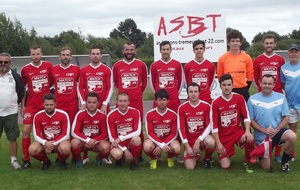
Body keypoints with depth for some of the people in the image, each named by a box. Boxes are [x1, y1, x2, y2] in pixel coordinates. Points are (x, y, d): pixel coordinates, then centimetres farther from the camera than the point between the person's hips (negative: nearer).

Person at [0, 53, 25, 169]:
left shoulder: (15, 76, 4)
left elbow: (21, 92, 11)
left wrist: (15, 103, 8)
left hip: (11, 113, 0)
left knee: (12, 138, 5)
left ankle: (13, 160, 15)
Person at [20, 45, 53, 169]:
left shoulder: (48, 66, -2)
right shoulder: (25, 69, -1)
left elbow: (53, 82, 13)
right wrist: (22, 105, 5)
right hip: (31, 105, 0)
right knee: (26, 130, -6)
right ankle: (26, 160, 3)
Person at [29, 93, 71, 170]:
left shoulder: (63, 115, -14)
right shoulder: (38, 116, -8)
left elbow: (65, 135, -13)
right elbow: (36, 135, -7)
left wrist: (54, 143, -24)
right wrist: (45, 143, -27)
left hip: (59, 141, -2)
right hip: (45, 143, 2)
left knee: (65, 148, -37)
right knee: (32, 150, -28)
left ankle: (62, 161, 2)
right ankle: (46, 161, 6)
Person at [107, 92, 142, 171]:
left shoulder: (135, 112, -10)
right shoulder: (111, 115, -11)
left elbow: (137, 132, -16)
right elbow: (112, 137, -11)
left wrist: (120, 138, -23)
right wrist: (125, 149, -20)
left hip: (131, 141, 1)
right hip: (118, 143, 0)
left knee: (137, 139, -35)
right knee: (116, 154, -34)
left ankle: (134, 161, -6)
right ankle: (120, 158, 8)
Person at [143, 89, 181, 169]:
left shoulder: (173, 114, -10)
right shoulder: (149, 114, -11)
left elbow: (174, 134, -8)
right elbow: (150, 133, -12)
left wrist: (163, 145, -21)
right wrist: (161, 145, -26)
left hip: (169, 139, 1)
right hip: (154, 139, 0)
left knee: (177, 149, -32)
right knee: (147, 147, -35)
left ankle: (169, 157, 8)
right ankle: (154, 159, 3)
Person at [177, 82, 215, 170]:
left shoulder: (206, 106, -7)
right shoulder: (182, 108, -6)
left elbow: (209, 126, -10)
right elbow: (181, 128, -7)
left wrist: (198, 141, -22)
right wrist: (187, 146, -15)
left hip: (202, 137, 0)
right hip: (189, 140, 1)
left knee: (211, 142, -38)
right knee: (190, 167, -16)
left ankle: (208, 158, -1)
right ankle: (195, 156, 23)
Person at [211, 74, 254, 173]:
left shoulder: (239, 98, -7)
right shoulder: (215, 103, -12)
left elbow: (246, 116, -5)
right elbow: (214, 125, -11)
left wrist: (247, 131, -22)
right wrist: (218, 143, -14)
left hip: (237, 131, 1)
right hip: (223, 136, -1)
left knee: (250, 139, -33)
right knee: (225, 166, -9)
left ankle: (247, 162, -4)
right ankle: (226, 156, 30)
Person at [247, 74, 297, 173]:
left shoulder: (281, 97, -2)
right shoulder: (253, 99, -7)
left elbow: (286, 117, -1)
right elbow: (250, 120, -6)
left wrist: (276, 130, -17)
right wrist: (264, 130, -18)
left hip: (277, 131, 1)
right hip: (261, 136, -1)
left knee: (292, 137, -32)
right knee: (266, 167, -2)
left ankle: (284, 161, -4)